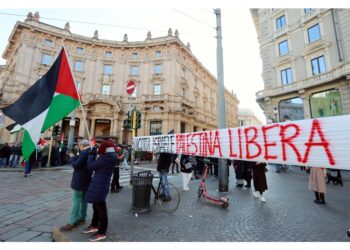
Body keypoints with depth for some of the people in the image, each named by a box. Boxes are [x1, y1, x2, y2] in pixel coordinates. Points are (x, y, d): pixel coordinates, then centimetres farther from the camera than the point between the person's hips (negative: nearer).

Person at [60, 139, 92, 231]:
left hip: (80, 181, -9)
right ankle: (82, 218, 28)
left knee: (76, 201, -1)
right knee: (83, 200, 17)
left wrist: (72, 157, -6)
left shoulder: (84, 153, -22)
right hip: (87, 180, 9)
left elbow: (76, 165, -20)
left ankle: (72, 223, 7)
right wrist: (76, 156, 7)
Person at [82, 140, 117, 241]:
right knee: (96, 206, 24)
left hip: (99, 185, -10)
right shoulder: (111, 157, 4)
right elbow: (98, 165, 14)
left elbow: (91, 166, -15)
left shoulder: (106, 157, -25)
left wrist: (91, 154, -2)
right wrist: (95, 155, 9)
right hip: (100, 184, 10)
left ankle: (102, 233, 20)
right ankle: (94, 226, 43)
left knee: (101, 208, 4)